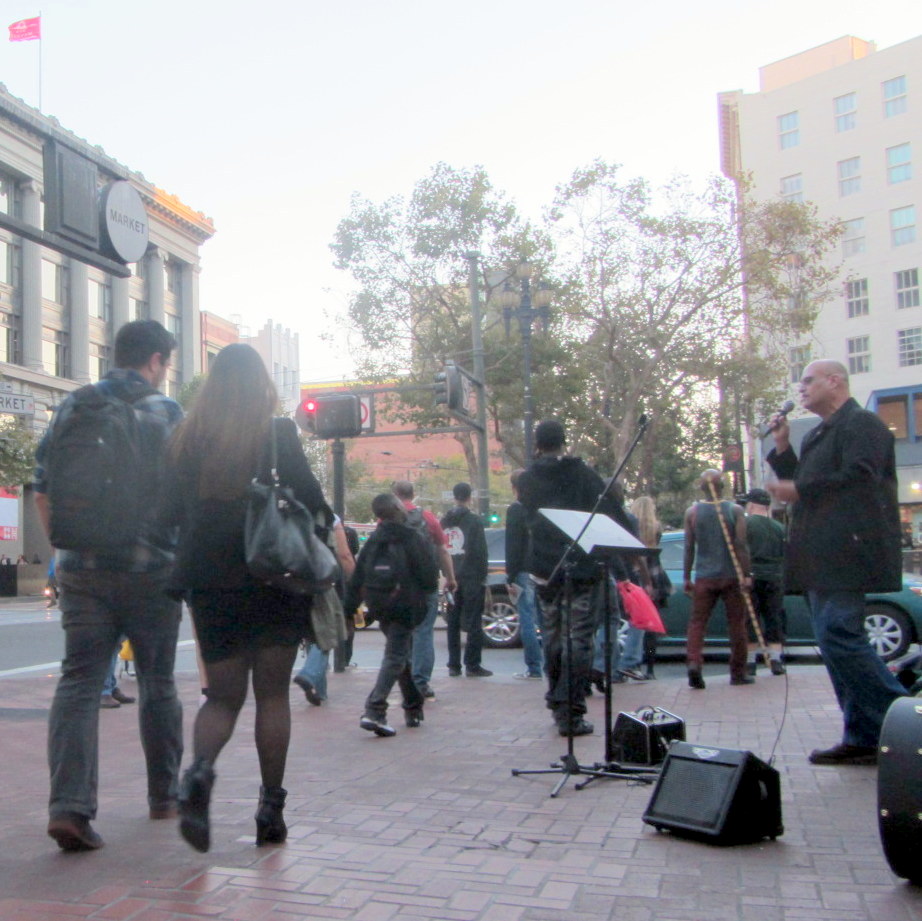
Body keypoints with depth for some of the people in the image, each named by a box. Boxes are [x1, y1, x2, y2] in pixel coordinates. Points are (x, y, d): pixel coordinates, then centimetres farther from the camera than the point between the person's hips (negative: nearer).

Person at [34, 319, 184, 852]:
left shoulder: (73, 409, 6)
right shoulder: (169, 414, -4)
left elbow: (43, 491, 7)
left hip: (82, 571, 2)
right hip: (152, 571, -2)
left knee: (79, 683, 2)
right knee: (158, 683, 13)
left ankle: (70, 805, -12)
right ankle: (164, 795, 25)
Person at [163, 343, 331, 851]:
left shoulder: (187, 438, 5)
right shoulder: (277, 434, -5)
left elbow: (172, 512, 8)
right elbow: (312, 501, -7)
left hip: (209, 581, 3)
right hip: (273, 578, -2)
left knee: (223, 695, 11)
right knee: (272, 694, 10)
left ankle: (199, 769, -18)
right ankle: (270, 810, 12)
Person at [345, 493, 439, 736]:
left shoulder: (372, 542, 7)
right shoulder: (412, 538, -10)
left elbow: (356, 579, 7)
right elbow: (429, 574, -11)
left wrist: (349, 609, 11)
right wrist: (428, 590, 11)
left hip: (380, 608, 6)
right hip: (405, 607, -6)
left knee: (401, 652, 21)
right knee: (396, 656, -6)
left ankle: (413, 707, 31)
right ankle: (374, 711, -20)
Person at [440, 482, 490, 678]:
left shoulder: (444, 522, 9)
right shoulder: (474, 521, -8)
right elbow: (480, 551, -12)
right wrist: (483, 576, -5)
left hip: (452, 578, 5)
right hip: (471, 577, -5)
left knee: (453, 621, 10)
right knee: (474, 622, -2)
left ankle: (454, 665, 10)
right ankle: (472, 665, -4)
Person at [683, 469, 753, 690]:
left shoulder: (692, 512, 2)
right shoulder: (735, 510, -1)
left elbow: (689, 547, 2)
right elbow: (741, 545, -7)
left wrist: (687, 577, 8)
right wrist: (746, 574, -4)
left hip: (704, 577, 0)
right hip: (731, 575, 0)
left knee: (697, 622, 3)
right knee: (736, 623, 9)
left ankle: (694, 662, -19)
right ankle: (738, 672, 15)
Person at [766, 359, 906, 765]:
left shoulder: (862, 423, -5)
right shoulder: (817, 435, 24)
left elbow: (858, 479, -18)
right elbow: (801, 484, 23)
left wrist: (798, 491, -14)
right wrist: (782, 446, 13)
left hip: (846, 555, -10)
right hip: (821, 559, 10)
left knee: (838, 634, -17)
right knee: (835, 640, 7)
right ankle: (863, 739, 12)